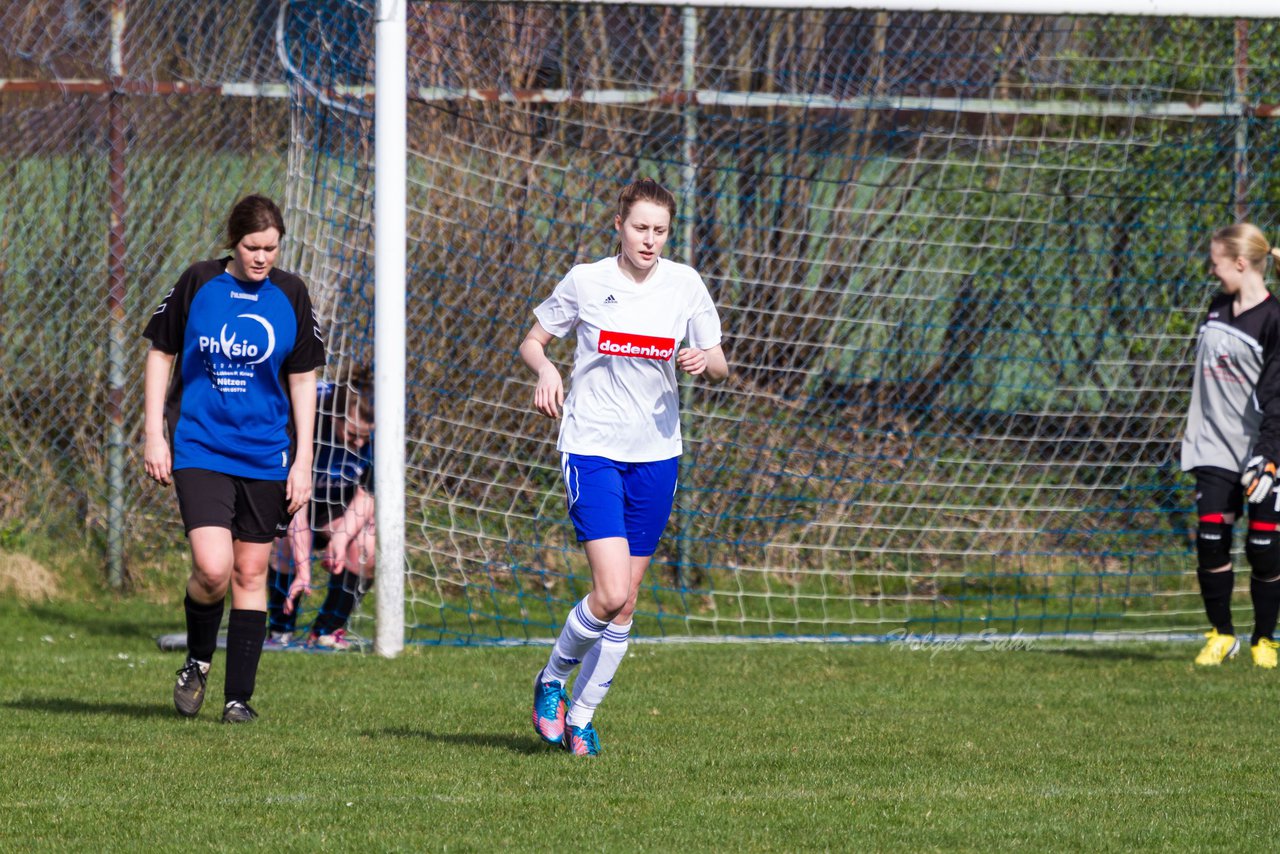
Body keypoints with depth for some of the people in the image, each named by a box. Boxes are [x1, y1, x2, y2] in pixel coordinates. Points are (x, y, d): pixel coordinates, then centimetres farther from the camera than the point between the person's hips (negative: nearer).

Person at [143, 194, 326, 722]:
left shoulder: (290, 296, 1)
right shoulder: (198, 284, -3)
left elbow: (303, 380, 7)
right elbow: (160, 355, 6)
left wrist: (303, 460, 2)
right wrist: (155, 435, 1)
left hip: (266, 456, 2)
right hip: (200, 449, -2)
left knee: (250, 574, 5)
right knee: (212, 569, -16)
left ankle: (239, 695, 14)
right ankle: (198, 659, 12)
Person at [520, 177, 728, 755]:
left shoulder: (685, 286, 2)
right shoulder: (585, 282, -4)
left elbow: (719, 367, 7)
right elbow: (531, 342, 7)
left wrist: (704, 363, -17)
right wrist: (545, 369, -15)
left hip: (656, 455, 3)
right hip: (592, 450, -3)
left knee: (625, 603, 6)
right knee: (611, 593, -18)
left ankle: (581, 715, 22)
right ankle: (551, 680, 8)